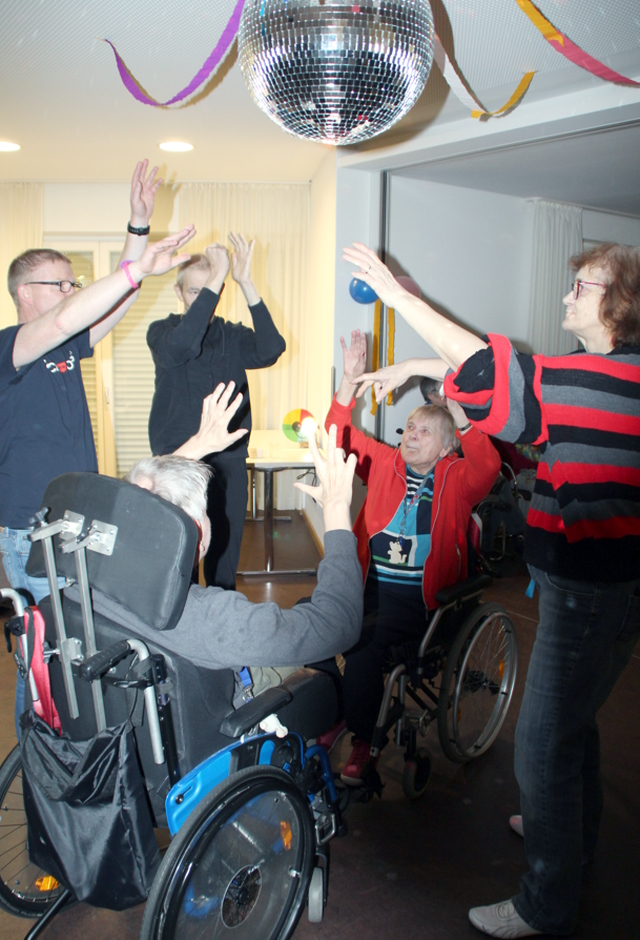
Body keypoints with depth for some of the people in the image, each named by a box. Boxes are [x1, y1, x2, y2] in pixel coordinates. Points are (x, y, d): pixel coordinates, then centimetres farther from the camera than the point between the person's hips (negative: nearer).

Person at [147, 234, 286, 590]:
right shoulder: (162, 331, 1)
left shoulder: (234, 336, 8)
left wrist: (246, 284, -24)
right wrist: (215, 278, -28)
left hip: (229, 460, 3)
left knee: (226, 549, 9)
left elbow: (271, 350, -14)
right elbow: (182, 345, -24)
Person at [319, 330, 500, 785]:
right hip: (368, 583, 5)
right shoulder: (386, 463, 9)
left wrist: (459, 415, -31)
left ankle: (363, 741, -1)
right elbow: (343, 436, 3)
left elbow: (487, 468, -21)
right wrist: (350, 379, -9)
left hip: (416, 596, -4)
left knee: (364, 642, -26)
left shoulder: (456, 479, 0)